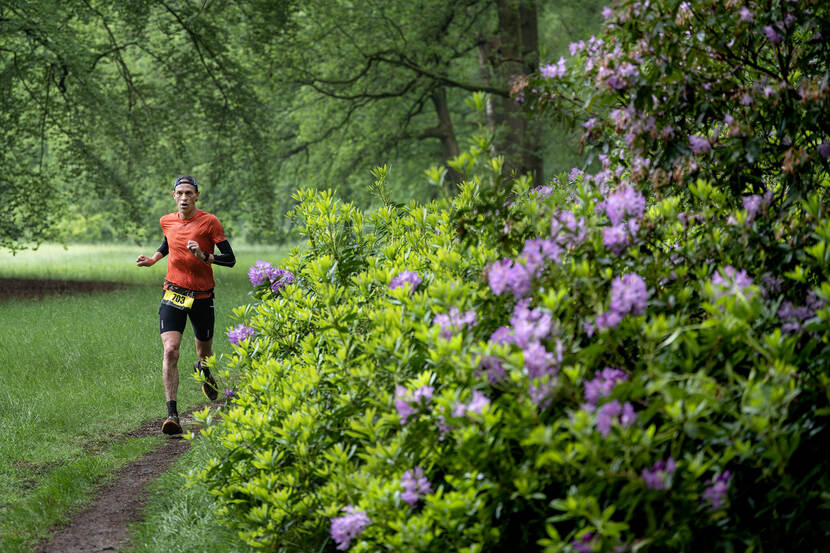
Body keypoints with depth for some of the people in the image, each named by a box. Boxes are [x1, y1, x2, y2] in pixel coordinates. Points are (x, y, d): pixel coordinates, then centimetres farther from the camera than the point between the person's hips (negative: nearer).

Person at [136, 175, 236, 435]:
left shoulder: (209, 222, -8)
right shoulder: (166, 221, 4)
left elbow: (230, 259, -10)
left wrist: (204, 256, -25)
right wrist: (153, 259, 11)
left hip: (202, 297, -1)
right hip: (173, 295, 1)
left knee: (205, 353, 15)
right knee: (170, 350, -18)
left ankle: (203, 369, 56)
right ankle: (172, 415, -20)